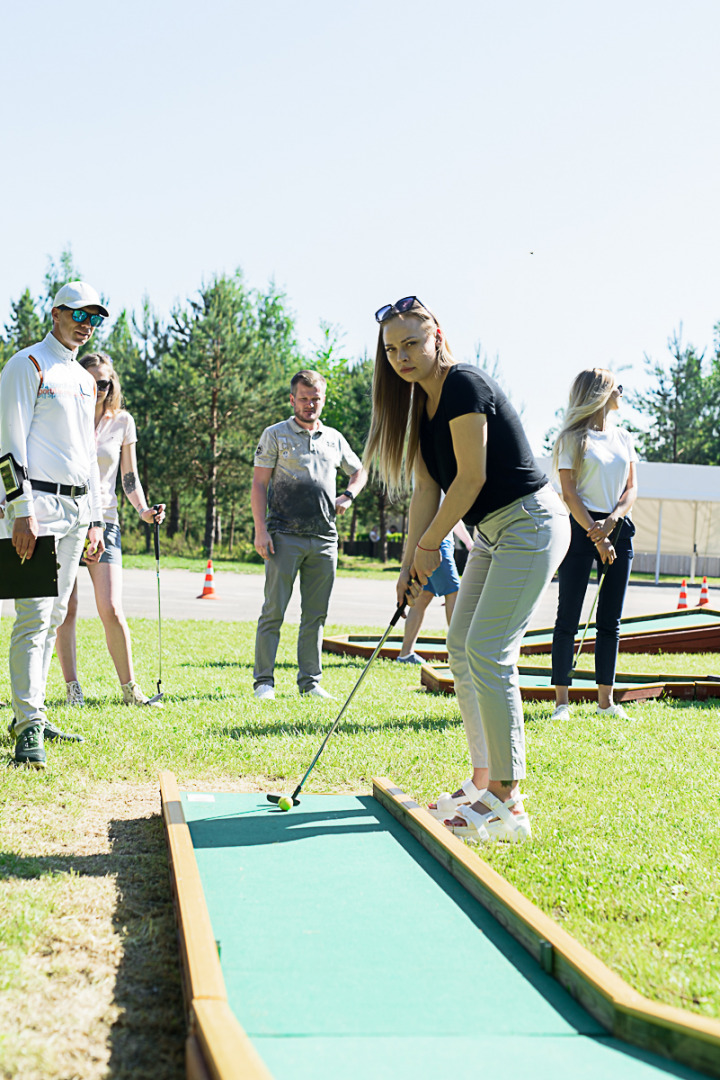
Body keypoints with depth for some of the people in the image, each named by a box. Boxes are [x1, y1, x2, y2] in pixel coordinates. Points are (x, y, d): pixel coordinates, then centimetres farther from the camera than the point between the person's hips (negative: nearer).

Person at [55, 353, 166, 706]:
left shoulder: (122, 422, 7)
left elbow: (129, 477, 11)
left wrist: (143, 510, -5)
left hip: (102, 520, 0)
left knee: (111, 610, -8)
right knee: (66, 608, -2)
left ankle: (129, 687, 4)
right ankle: (72, 687, 8)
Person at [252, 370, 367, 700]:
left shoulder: (334, 439, 16)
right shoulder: (275, 435, 5)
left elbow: (359, 471, 31)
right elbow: (259, 484, 1)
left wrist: (348, 496, 10)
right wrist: (261, 530, -9)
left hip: (324, 539, 4)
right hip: (285, 536, -4)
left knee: (316, 615, 6)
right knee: (274, 611, -5)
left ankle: (310, 681, 12)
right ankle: (264, 680, 0)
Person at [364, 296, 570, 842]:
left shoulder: (465, 384, -16)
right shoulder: (421, 404, 12)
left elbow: (471, 477, -18)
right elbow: (428, 489, 11)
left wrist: (430, 545, -9)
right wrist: (411, 564, 5)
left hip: (530, 524, -10)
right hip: (493, 532, 10)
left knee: (488, 652, -14)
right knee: (462, 648, 9)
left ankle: (508, 803, -10)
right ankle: (484, 781, 17)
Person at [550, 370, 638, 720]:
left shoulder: (624, 438, 14)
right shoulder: (572, 439, -2)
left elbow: (631, 488, 8)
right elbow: (569, 493, -7)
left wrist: (611, 522, -10)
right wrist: (597, 536, -14)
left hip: (618, 528, 5)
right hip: (581, 528, -5)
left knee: (610, 621, 6)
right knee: (568, 618, -4)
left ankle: (606, 698, 12)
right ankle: (562, 700, -1)